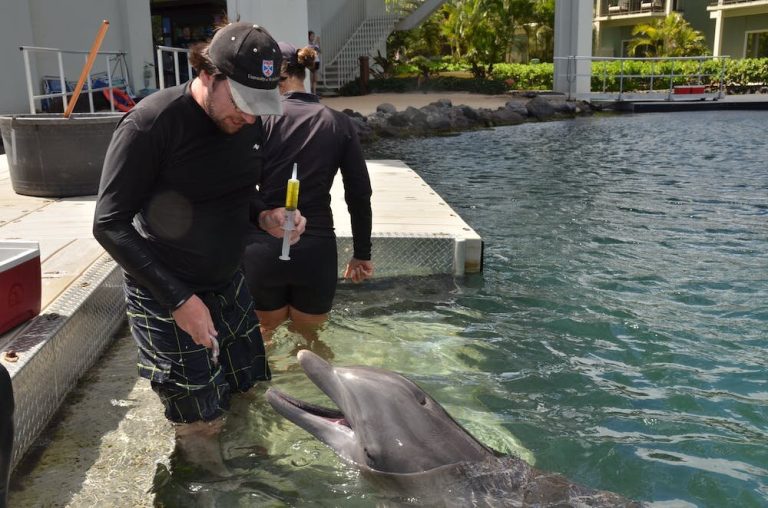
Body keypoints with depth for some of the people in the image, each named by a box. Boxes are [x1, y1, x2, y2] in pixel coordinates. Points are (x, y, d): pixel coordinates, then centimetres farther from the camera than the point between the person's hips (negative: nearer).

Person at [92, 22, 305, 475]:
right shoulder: (151, 123, -23)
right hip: (165, 296, -6)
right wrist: (179, 299, -23)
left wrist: (265, 216, -10)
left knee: (245, 395, 13)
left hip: (228, 284, 6)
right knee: (200, 425, 0)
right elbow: (109, 225, -19)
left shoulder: (249, 123, -3)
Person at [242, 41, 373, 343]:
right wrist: (362, 253, 13)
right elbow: (359, 195, 3)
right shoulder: (339, 124, 2)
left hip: (264, 248, -1)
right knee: (308, 338, 21)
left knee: (263, 333, 23)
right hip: (317, 250, 1)